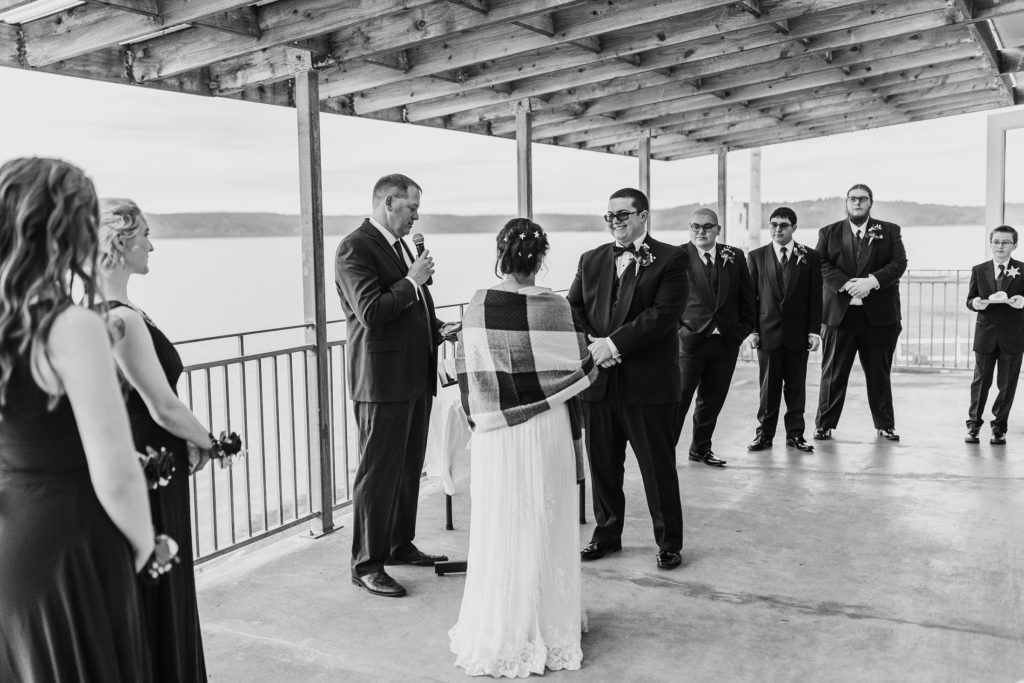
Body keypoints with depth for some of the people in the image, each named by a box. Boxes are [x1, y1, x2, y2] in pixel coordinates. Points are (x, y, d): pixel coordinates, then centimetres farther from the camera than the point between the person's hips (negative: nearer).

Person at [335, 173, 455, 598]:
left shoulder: (400, 245, 17)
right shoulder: (355, 248, -12)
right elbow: (370, 312, -22)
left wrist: (438, 330, 10)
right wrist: (411, 281, -14)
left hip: (416, 376, 9)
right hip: (382, 379, -9)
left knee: (409, 467, 17)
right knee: (378, 472, -2)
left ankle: (401, 546, 31)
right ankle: (366, 564, 9)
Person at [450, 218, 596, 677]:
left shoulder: (476, 308, -7)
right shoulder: (553, 306, -10)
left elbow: (468, 376, -2)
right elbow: (575, 370, -5)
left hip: (495, 433, 1)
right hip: (546, 431, -1)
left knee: (500, 529, 12)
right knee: (544, 527, 13)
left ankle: (500, 633, 23)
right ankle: (550, 626, 26)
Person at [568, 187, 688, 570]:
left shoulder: (669, 259, -2)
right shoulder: (591, 260, 14)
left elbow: (663, 313, -13)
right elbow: (573, 309, 8)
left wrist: (613, 344, -17)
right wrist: (591, 347, -11)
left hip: (648, 381, -4)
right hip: (598, 380, 5)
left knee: (658, 466, 4)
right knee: (602, 464, 14)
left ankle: (669, 542, 19)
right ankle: (607, 534, 30)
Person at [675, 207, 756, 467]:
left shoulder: (735, 257, 7)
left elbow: (747, 297, 11)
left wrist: (743, 328, 5)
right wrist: (677, 328, -8)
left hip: (726, 342, 4)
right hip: (688, 340, -4)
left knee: (712, 401, 13)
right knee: (678, 399, -4)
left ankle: (701, 449, 29)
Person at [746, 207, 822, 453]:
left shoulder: (810, 257, 5)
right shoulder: (756, 256, 6)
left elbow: (815, 297, 3)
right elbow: (750, 295, 5)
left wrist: (814, 330, -3)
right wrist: (752, 329, -2)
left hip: (798, 333, 0)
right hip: (767, 332, 0)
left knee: (796, 385, 6)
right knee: (768, 386, 3)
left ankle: (795, 433, 15)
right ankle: (765, 433, 12)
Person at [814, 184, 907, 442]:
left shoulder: (889, 231, 9)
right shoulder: (829, 233, 9)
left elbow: (899, 263, -2)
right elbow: (821, 265, -2)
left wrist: (871, 281, -17)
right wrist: (846, 284, -17)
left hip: (879, 314, 0)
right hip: (839, 313, 0)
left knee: (879, 372, 8)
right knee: (833, 372, 2)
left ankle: (885, 425, 20)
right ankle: (824, 424, 10)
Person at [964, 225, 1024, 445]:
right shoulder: (979, 270, 7)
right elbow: (970, 300, 8)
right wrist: (975, 303, -13)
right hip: (985, 334, 1)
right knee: (981, 381, 7)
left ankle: (999, 427, 17)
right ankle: (973, 424, 18)